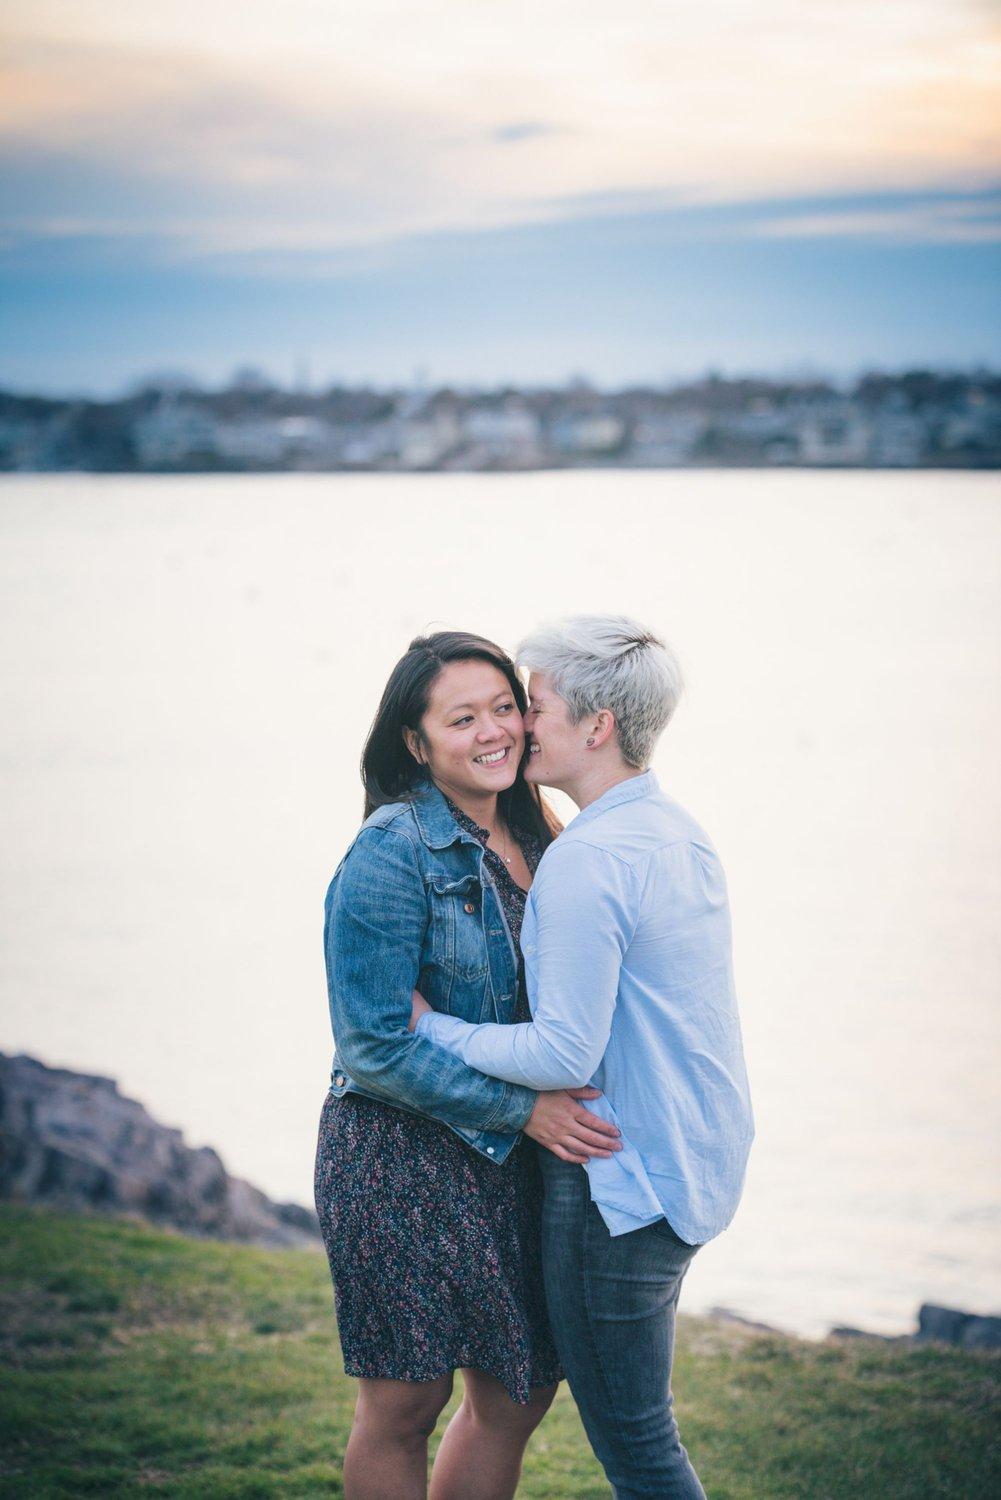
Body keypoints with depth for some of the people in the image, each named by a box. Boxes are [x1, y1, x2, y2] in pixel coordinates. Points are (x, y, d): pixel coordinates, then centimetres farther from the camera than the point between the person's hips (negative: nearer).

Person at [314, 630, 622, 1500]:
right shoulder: (391, 853, -16)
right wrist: (524, 1109, -18)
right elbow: (376, 1045, -18)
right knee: (405, 1404, 3)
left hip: (506, 1162, 7)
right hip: (403, 1155, -7)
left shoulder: (531, 835, 7)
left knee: (519, 1394, 13)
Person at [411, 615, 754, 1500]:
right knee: (638, 1428, 21)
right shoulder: (682, 834, 9)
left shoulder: (586, 861, -21)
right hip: (697, 1161, 10)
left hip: (624, 1182, -10)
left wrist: (430, 1026, -11)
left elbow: (565, 1056, -22)